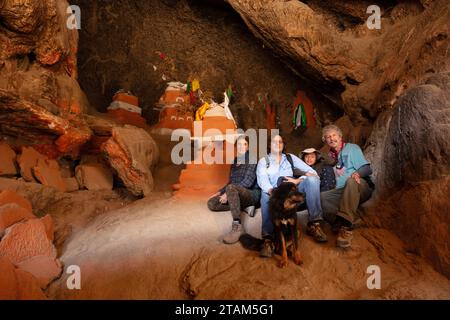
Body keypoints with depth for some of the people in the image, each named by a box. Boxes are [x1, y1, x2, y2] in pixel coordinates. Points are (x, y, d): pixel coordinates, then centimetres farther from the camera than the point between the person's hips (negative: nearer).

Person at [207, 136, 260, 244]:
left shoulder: (252, 159, -5)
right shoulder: (234, 161, 16)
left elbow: (248, 181, -16)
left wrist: (228, 193, -20)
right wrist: (219, 192, 8)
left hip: (252, 193, -7)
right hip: (236, 195, 7)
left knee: (231, 188, -37)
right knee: (211, 203, -11)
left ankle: (237, 226, -40)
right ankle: (245, 207, -12)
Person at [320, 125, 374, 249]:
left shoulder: (352, 148, 6)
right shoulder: (333, 155, 21)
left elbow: (367, 169, -3)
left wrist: (357, 173, -26)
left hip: (361, 188, -5)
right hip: (343, 192, 5)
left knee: (351, 180, -40)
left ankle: (346, 226, -49)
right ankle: (340, 223, -36)